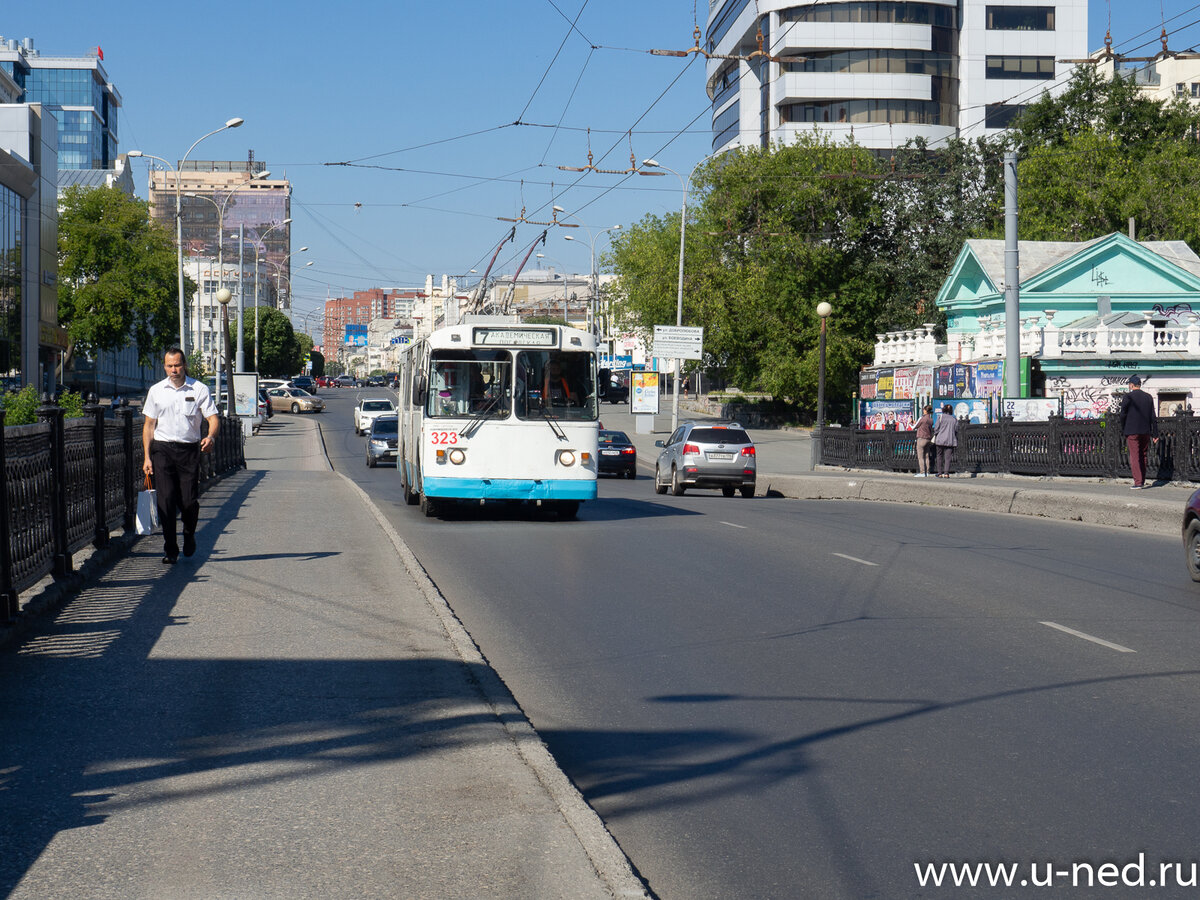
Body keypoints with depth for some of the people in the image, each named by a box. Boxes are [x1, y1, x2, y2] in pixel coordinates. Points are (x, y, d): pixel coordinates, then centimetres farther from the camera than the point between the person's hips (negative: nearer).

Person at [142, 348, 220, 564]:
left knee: (189, 502, -3)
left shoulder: (199, 389, 2)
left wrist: (211, 436, -23)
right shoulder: (156, 391, 8)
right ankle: (170, 549, 0)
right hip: (162, 449, 1)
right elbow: (149, 425, 11)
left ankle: (189, 535, 28)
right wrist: (147, 457, 4)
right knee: (166, 500, -7)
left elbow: (213, 418, -1)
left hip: (189, 450, -1)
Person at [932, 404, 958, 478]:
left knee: (940, 457, 9)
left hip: (940, 440, -1)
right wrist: (956, 440, 15)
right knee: (948, 457, -2)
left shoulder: (941, 417, 0)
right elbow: (956, 431, 9)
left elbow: (936, 428, -3)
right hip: (950, 441, 1)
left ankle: (940, 473, 9)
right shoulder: (954, 419, 10)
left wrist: (935, 436, 11)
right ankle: (946, 473, -15)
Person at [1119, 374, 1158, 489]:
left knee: (1134, 456, -4)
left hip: (1132, 431, -5)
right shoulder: (1148, 397, 8)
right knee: (1143, 456, 13)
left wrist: (1123, 430, 7)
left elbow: (1123, 415, -6)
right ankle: (1142, 481, 18)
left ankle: (1138, 482, -11)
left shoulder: (1128, 396, -6)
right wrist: (1155, 433, 10)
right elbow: (1153, 417, 8)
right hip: (1145, 431, 5)